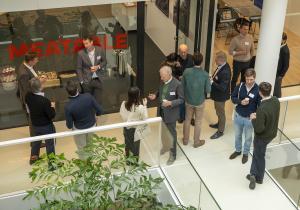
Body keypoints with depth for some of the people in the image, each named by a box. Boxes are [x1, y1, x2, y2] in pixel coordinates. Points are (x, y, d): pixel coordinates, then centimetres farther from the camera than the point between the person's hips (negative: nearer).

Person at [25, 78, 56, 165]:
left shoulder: (28, 96, -16)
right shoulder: (45, 101, -35)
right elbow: (52, 115, -25)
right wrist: (52, 107, -7)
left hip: (35, 124, 6)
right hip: (46, 126, -6)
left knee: (36, 141, 30)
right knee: (50, 144, 15)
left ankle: (33, 157, 50)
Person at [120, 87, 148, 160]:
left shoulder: (124, 104, -16)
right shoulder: (140, 107, -28)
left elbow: (122, 114, -1)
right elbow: (145, 118, -14)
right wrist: (145, 106, -11)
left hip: (126, 128, 5)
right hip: (136, 129, -5)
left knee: (127, 144, 24)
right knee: (135, 146, 16)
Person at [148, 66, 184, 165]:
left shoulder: (177, 84, -23)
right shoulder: (163, 81, -4)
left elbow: (181, 99, -17)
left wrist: (170, 103, -31)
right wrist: (155, 95, -8)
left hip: (171, 113, -6)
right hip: (161, 111, 6)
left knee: (172, 134, 8)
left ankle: (173, 155, 23)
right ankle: (165, 146, 47)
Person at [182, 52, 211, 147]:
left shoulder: (186, 71, -18)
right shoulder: (205, 74, -23)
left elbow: (182, 86, -7)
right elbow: (208, 90, -15)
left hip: (188, 100, 2)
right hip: (200, 101, -2)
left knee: (187, 120, 21)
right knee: (198, 122, 16)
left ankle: (185, 139, 36)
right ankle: (196, 142, 30)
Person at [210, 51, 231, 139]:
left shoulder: (225, 72, -36)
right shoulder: (223, 65, -8)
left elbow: (222, 88, -32)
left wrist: (212, 82, -29)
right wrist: (212, 78, -6)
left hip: (221, 96, -9)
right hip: (218, 94, 9)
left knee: (220, 112, 12)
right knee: (218, 110, 29)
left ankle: (220, 131, 31)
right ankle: (219, 124, 52)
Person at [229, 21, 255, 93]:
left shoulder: (250, 37, -6)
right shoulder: (235, 39, -17)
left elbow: (252, 49, 8)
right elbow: (230, 52, -15)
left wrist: (251, 57, 6)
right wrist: (240, 52, -24)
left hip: (247, 62, 4)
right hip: (238, 62, -4)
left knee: (244, 79, 17)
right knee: (234, 79, 10)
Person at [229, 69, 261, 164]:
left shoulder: (258, 90, -20)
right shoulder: (240, 86, -13)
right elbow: (233, 97, -1)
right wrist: (240, 102, -21)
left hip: (250, 118, -2)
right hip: (238, 115, 2)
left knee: (248, 137, 19)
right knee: (237, 135, 23)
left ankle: (245, 153, 42)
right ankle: (238, 150, 47)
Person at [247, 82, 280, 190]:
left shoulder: (262, 109, -36)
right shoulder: (276, 100, -12)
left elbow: (259, 129, -30)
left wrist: (254, 119, -15)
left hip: (263, 136, -7)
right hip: (272, 133, 7)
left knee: (259, 156, 16)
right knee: (256, 153, 23)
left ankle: (258, 178, 33)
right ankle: (254, 174, 32)